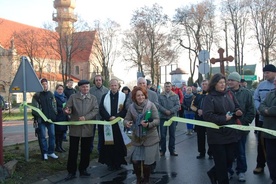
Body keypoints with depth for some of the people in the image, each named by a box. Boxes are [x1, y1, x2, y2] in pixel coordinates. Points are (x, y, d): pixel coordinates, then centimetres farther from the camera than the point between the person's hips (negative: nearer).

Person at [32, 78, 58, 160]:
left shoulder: (51, 94, 9)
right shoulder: (37, 95, -3)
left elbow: (54, 105, 14)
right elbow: (34, 107, -5)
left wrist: (55, 115, 8)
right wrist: (36, 118, -9)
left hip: (51, 118, 4)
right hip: (41, 119, -4)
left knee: (52, 135, 7)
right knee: (42, 136, 2)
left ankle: (51, 152, 18)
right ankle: (44, 153, 11)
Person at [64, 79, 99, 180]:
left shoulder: (93, 98, 6)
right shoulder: (73, 97, 5)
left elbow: (96, 110, -4)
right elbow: (67, 108, 0)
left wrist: (85, 117, -18)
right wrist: (67, 111, -26)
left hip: (87, 128, 1)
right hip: (75, 127, -1)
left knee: (86, 151, 9)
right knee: (73, 150, 2)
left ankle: (83, 169, 23)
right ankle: (71, 172, 10)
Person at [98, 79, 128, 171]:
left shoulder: (123, 96, 3)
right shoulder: (105, 97, 8)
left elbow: (125, 110, -2)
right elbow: (101, 109, 0)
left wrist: (116, 117, -14)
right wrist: (109, 117, -14)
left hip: (119, 124, -1)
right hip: (107, 124, 1)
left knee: (119, 144, 2)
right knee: (108, 144, 1)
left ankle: (118, 163, 13)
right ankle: (110, 163, 11)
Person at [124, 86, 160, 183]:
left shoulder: (151, 105, -10)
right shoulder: (131, 107, -1)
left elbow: (157, 120, -11)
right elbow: (126, 119, 2)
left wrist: (148, 124, -30)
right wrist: (127, 123, -22)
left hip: (150, 138, -2)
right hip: (137, 138, 2)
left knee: (147, 161, 4)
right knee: (135, 161, -1)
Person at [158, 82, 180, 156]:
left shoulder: (175, 96, 3)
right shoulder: (160, 96, 1)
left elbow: (177, 105, -5)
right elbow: (159, 105, -7)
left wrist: (170, 111, -17)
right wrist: (165, 111, -20)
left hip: (172, 117, 1)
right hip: (163, 117, -1)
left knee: (172, 134, 8)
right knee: (163, 134, 4)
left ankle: (172, 150, 17)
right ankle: (162, 150, 14)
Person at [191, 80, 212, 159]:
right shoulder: (198, 95, 11)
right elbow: (192, 106, 12)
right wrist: (197, 110, -7)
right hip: (199, 119, 5)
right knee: (200, 136, 11)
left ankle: (211, 153, 15)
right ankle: (202, 152, 23)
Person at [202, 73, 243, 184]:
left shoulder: (229, 94, 8)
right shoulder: (209, 98, -8)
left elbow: (236, 108, 18)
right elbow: (207, 115, -17)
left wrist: (237, 112, -5)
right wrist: (223, 119, -20)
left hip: (231, 133, 6)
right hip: (217, 135, -5)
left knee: (230, 159, 11)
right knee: (221, 162, 2)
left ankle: (213, 174, 34)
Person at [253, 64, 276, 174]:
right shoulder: (261, 85, 7)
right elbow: (255, 98, 9)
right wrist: (259, 108, -8)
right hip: (262, 119, 4)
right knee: (261, 143, 11)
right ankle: (260, 165, 23)